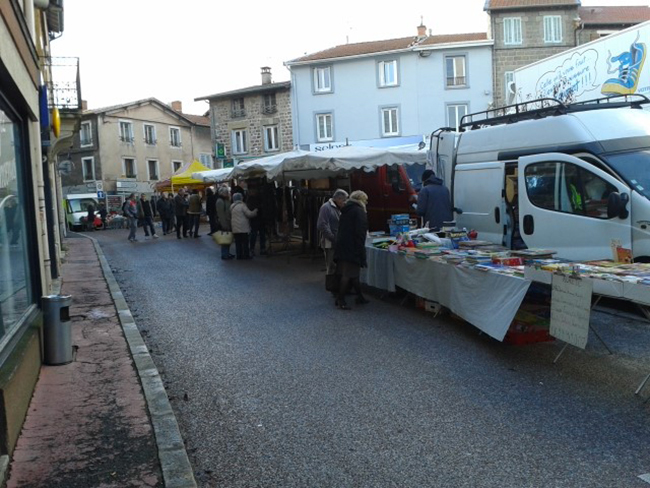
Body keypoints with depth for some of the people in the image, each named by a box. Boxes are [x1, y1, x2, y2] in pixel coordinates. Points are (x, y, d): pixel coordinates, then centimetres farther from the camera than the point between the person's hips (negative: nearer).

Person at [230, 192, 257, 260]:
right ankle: (246, 255, 2)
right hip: (243, 227, -6)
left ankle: (239, 255, 9)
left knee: (238, 242, 8)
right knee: (245, 242, 0)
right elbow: (249, 214, -12)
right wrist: (255, 211, 4)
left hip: (235, 228, 6)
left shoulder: (231, 206, 11)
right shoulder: (242, 205, -10)